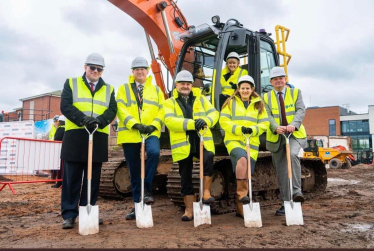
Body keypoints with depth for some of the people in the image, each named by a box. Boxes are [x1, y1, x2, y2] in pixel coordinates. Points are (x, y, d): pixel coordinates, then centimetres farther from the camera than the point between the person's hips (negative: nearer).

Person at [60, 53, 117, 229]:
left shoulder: (108, 89, 15)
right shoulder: (71, 83, 10)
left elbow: (112, 110, 2)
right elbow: (65, 106, -3)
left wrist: (99, 120, -19)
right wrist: (83, 119, -20)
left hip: (99, 137, 2)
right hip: (75, 136, -2)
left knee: (93, 178, 7)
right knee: (72, 177, 2)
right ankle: (69, 214, 11)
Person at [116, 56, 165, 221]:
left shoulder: (156, 90, 16)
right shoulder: (123, 89, 13)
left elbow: (161, 110, 7)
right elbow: (121, 109, -2)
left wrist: (154, 125, -12)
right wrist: (135, 124, -18)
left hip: (151, 132, 0)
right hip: (129, 133, 1)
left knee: (154, 152, -32)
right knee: (134, 170, 6)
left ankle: (147, 189, -14)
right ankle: (137, 204, 18)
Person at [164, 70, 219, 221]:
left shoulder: (201, 99, 14)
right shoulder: (169, 103, 7)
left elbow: (214, 113, 2)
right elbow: (169, 121, -12)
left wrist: (205, 121, -22)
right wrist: (192, 123, -25)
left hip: (202, 141, 0)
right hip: (182, 145, 0)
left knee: (209, 158, -32)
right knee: (185, 178, 7)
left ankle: (206, 192, -14)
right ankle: (189, 210, 22)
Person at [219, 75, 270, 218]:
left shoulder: (259, 104, 13)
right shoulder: (231, 102, 7)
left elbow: (265, 123, 7)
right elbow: (223, 120, -2)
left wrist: (252, 130, -13)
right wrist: (239, 129, -17)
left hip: (252, 143, 3)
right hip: (234, 140, -3)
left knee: (247, 176, 4)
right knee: (242, 159, -35)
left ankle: (240, 208, 18)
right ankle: (241, 194, -24)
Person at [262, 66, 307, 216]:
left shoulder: (295, 92, 8)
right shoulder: (266, 97, 9)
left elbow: (301, 110, -7)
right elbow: (267, 116, -5)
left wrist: (294, 124, -28)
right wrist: (276, 128, -27)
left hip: (295, 134, -1)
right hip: (276, 137, 2)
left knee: (293, 155, -32)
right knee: (281, 171, 4)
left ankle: (297, 191, -21)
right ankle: (286, 204, 14)